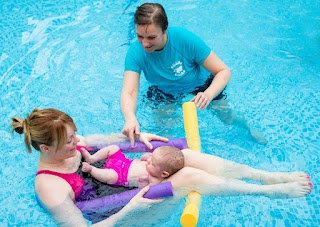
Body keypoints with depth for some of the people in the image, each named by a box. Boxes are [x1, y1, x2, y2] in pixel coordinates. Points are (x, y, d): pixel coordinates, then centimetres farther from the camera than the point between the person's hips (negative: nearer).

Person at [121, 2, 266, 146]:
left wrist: (208, 94, -51)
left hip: (201, 83, -1)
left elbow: (223, 71, -31)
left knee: (226, 117, -2)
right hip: (164, 91, 2)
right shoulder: (135, 52, -31)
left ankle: (246, 126, 33)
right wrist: (130, 118, -62)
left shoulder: (186, 39, -37)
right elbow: (129, 93, -40)